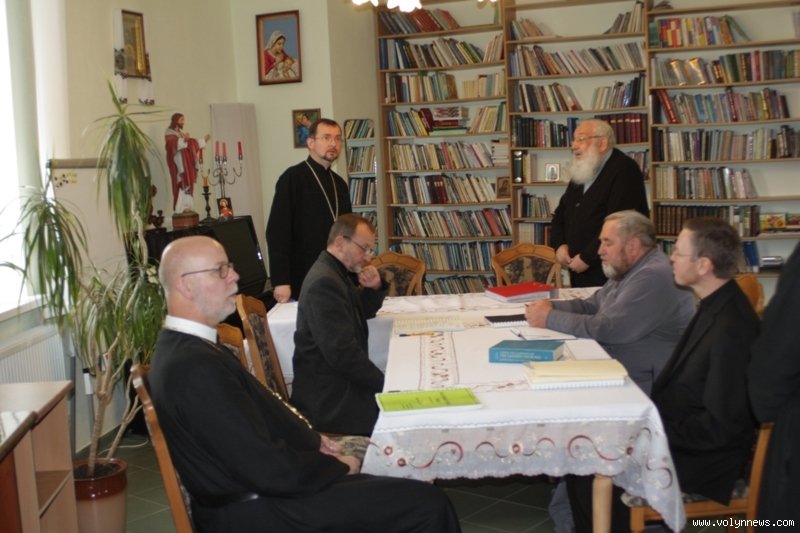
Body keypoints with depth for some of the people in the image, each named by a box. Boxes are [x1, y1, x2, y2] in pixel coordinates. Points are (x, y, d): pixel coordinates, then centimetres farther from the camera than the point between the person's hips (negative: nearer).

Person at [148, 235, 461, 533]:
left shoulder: (184, 347, 5)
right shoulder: (197, 368, -27)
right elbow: (270, 471, -25)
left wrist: (310, 438, 6)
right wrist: (337, 465, -9)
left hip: (254, 492, 10)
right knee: (428, 505, -8)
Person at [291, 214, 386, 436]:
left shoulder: (338, 272, 12)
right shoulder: (324, 282, -20)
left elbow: (365, 312, 25)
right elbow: (341, 352, -26)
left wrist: (375, 288, 3)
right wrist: (384, 383, -18)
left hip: (341, 382, 10)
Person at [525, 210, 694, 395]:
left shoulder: (654, 277, -21)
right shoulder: (626, 271, 14)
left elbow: (608, 329, -25)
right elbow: (591, 306, 18)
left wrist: (551, 318, -16)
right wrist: (552, 306, 0)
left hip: (642, 386, -10)